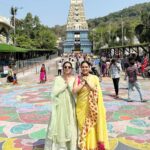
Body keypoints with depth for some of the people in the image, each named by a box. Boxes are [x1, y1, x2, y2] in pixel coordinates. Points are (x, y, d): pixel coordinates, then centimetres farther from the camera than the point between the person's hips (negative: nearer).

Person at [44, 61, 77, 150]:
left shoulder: (74, 79, 0)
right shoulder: (58, 79, -1)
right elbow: (54, 92, -11)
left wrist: (68, 82, -17)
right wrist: (65, 84, -14)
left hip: (70, 106, 1)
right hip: (59, 105, 0)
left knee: (70, 126, 8)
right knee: (58, 125, 5)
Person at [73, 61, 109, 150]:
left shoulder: (95, 78, 1)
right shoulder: (78, 78, 0)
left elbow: (97, 91, -11)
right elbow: (74, 91, -13)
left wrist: (87, 81, -12)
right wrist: (83, 82, -12)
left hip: (92, 107, 0)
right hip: (81, 107, 0)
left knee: (92, 125, 4)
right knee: (83, 126, 8)